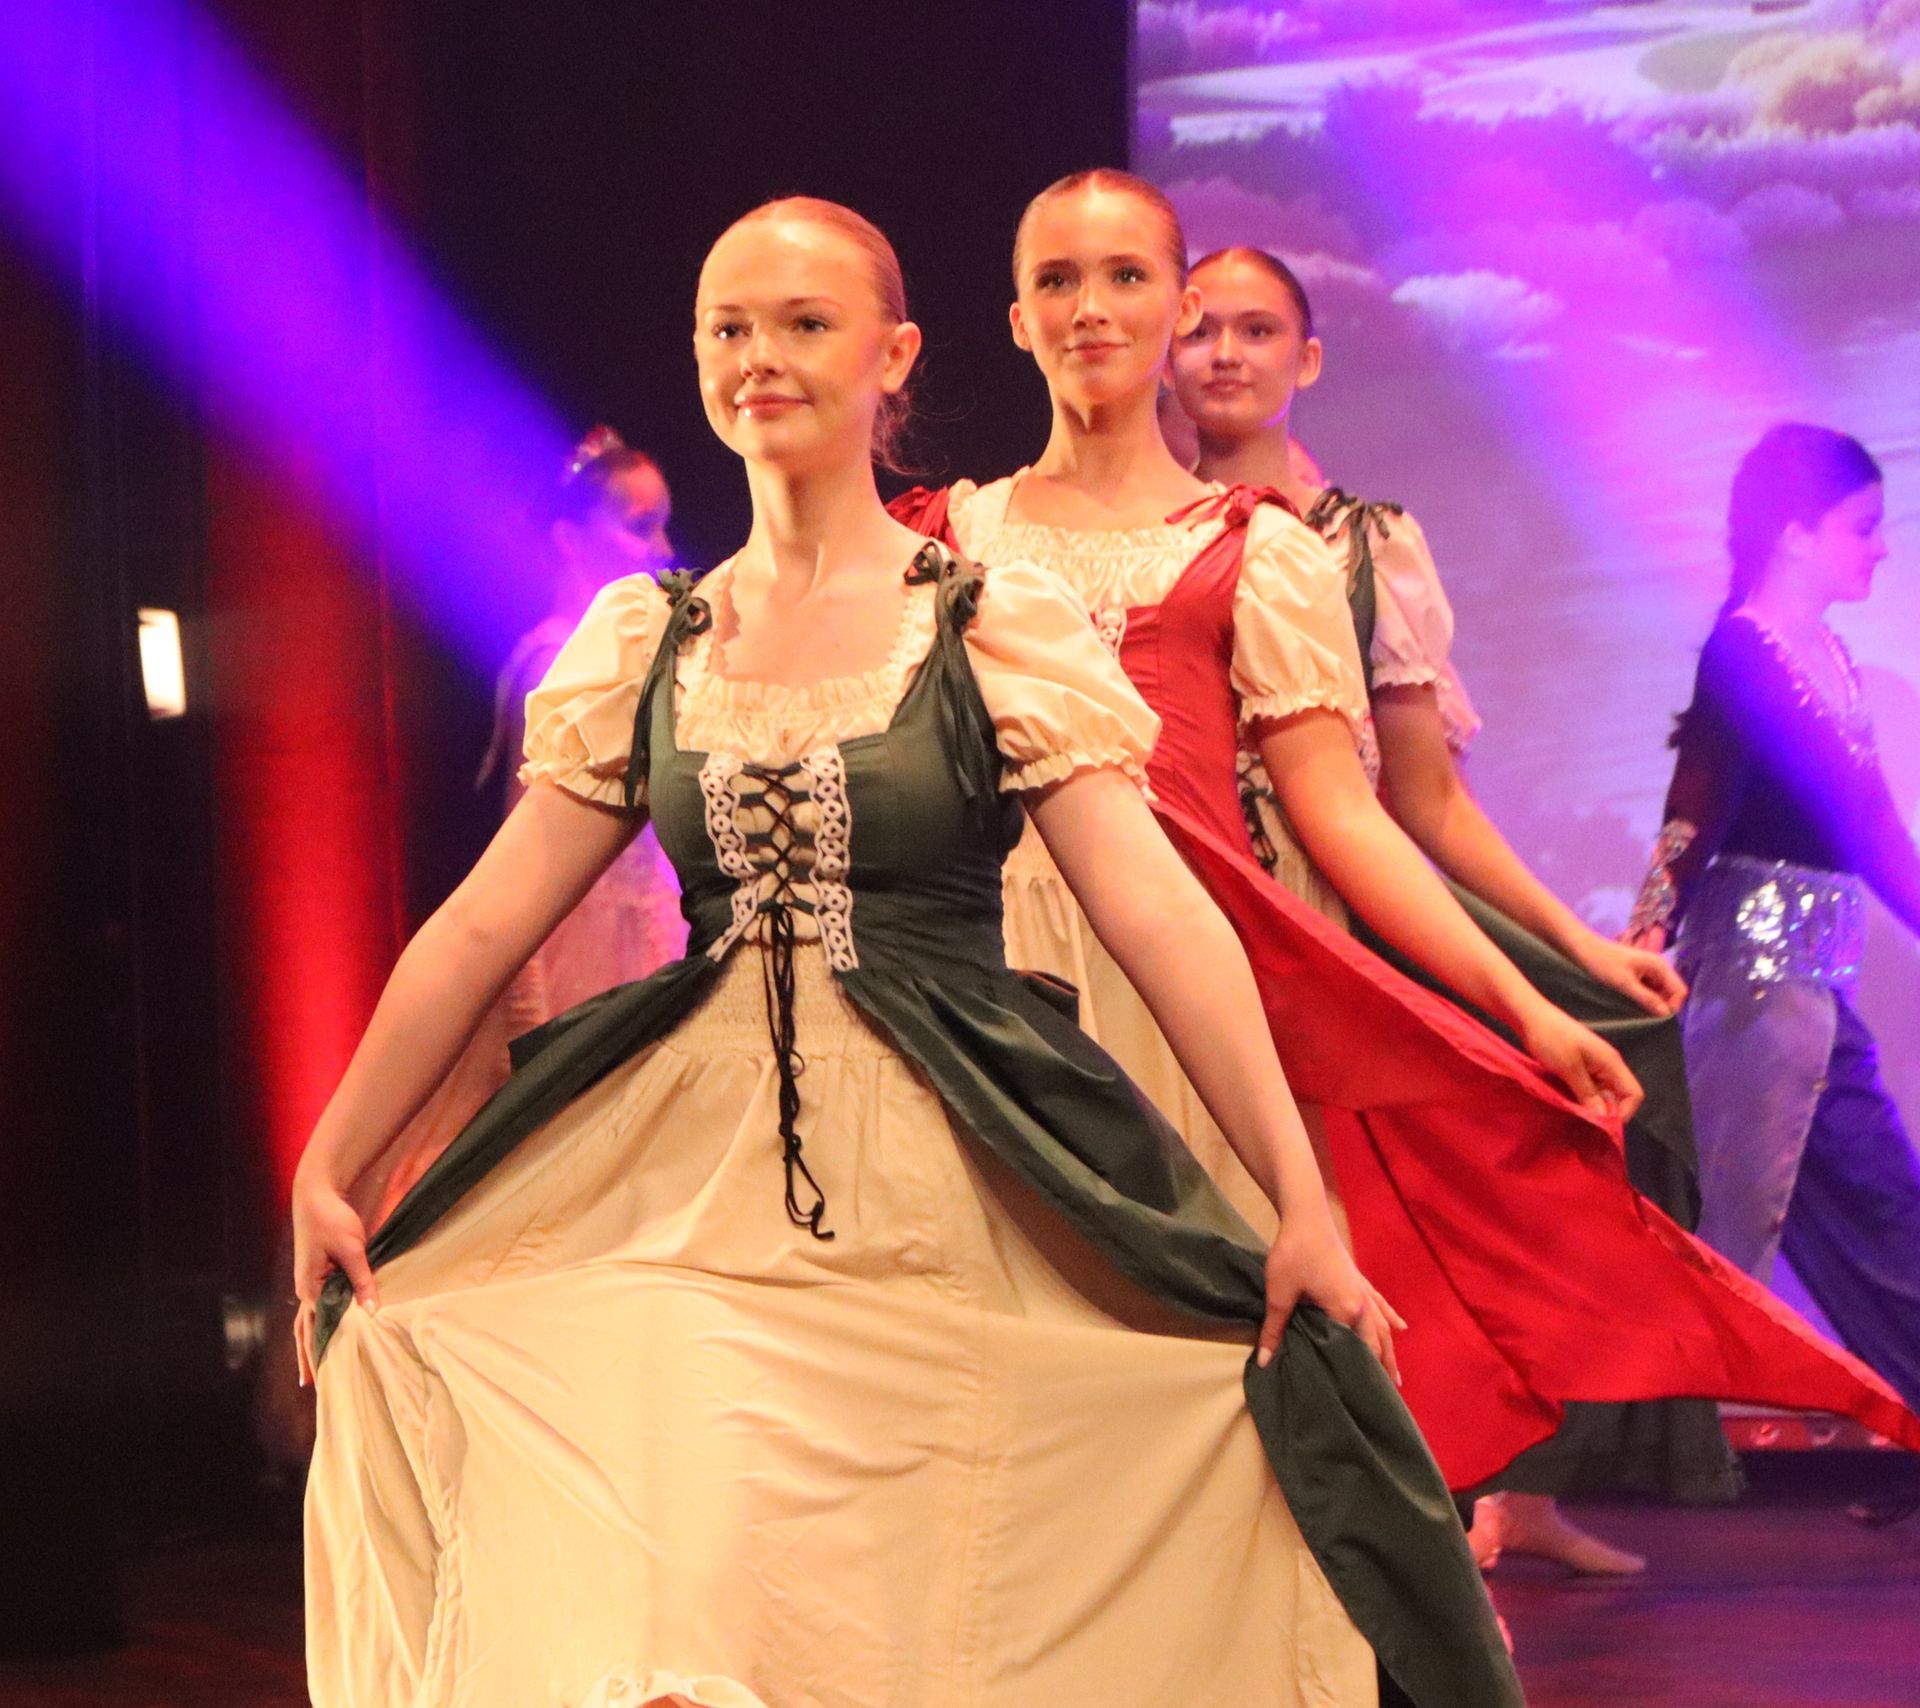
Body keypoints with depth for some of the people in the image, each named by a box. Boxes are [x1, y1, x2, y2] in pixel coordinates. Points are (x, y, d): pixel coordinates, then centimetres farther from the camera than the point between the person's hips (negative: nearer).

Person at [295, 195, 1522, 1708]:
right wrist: (328, 1168, 8)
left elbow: (1159, 915, -9)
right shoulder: (647, 643, 8)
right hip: (703, 1197, 3)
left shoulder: (998, 628, -2)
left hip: (945, 1214, -2)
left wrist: (1303, 1206, -16)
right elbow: (485, 924, 10)